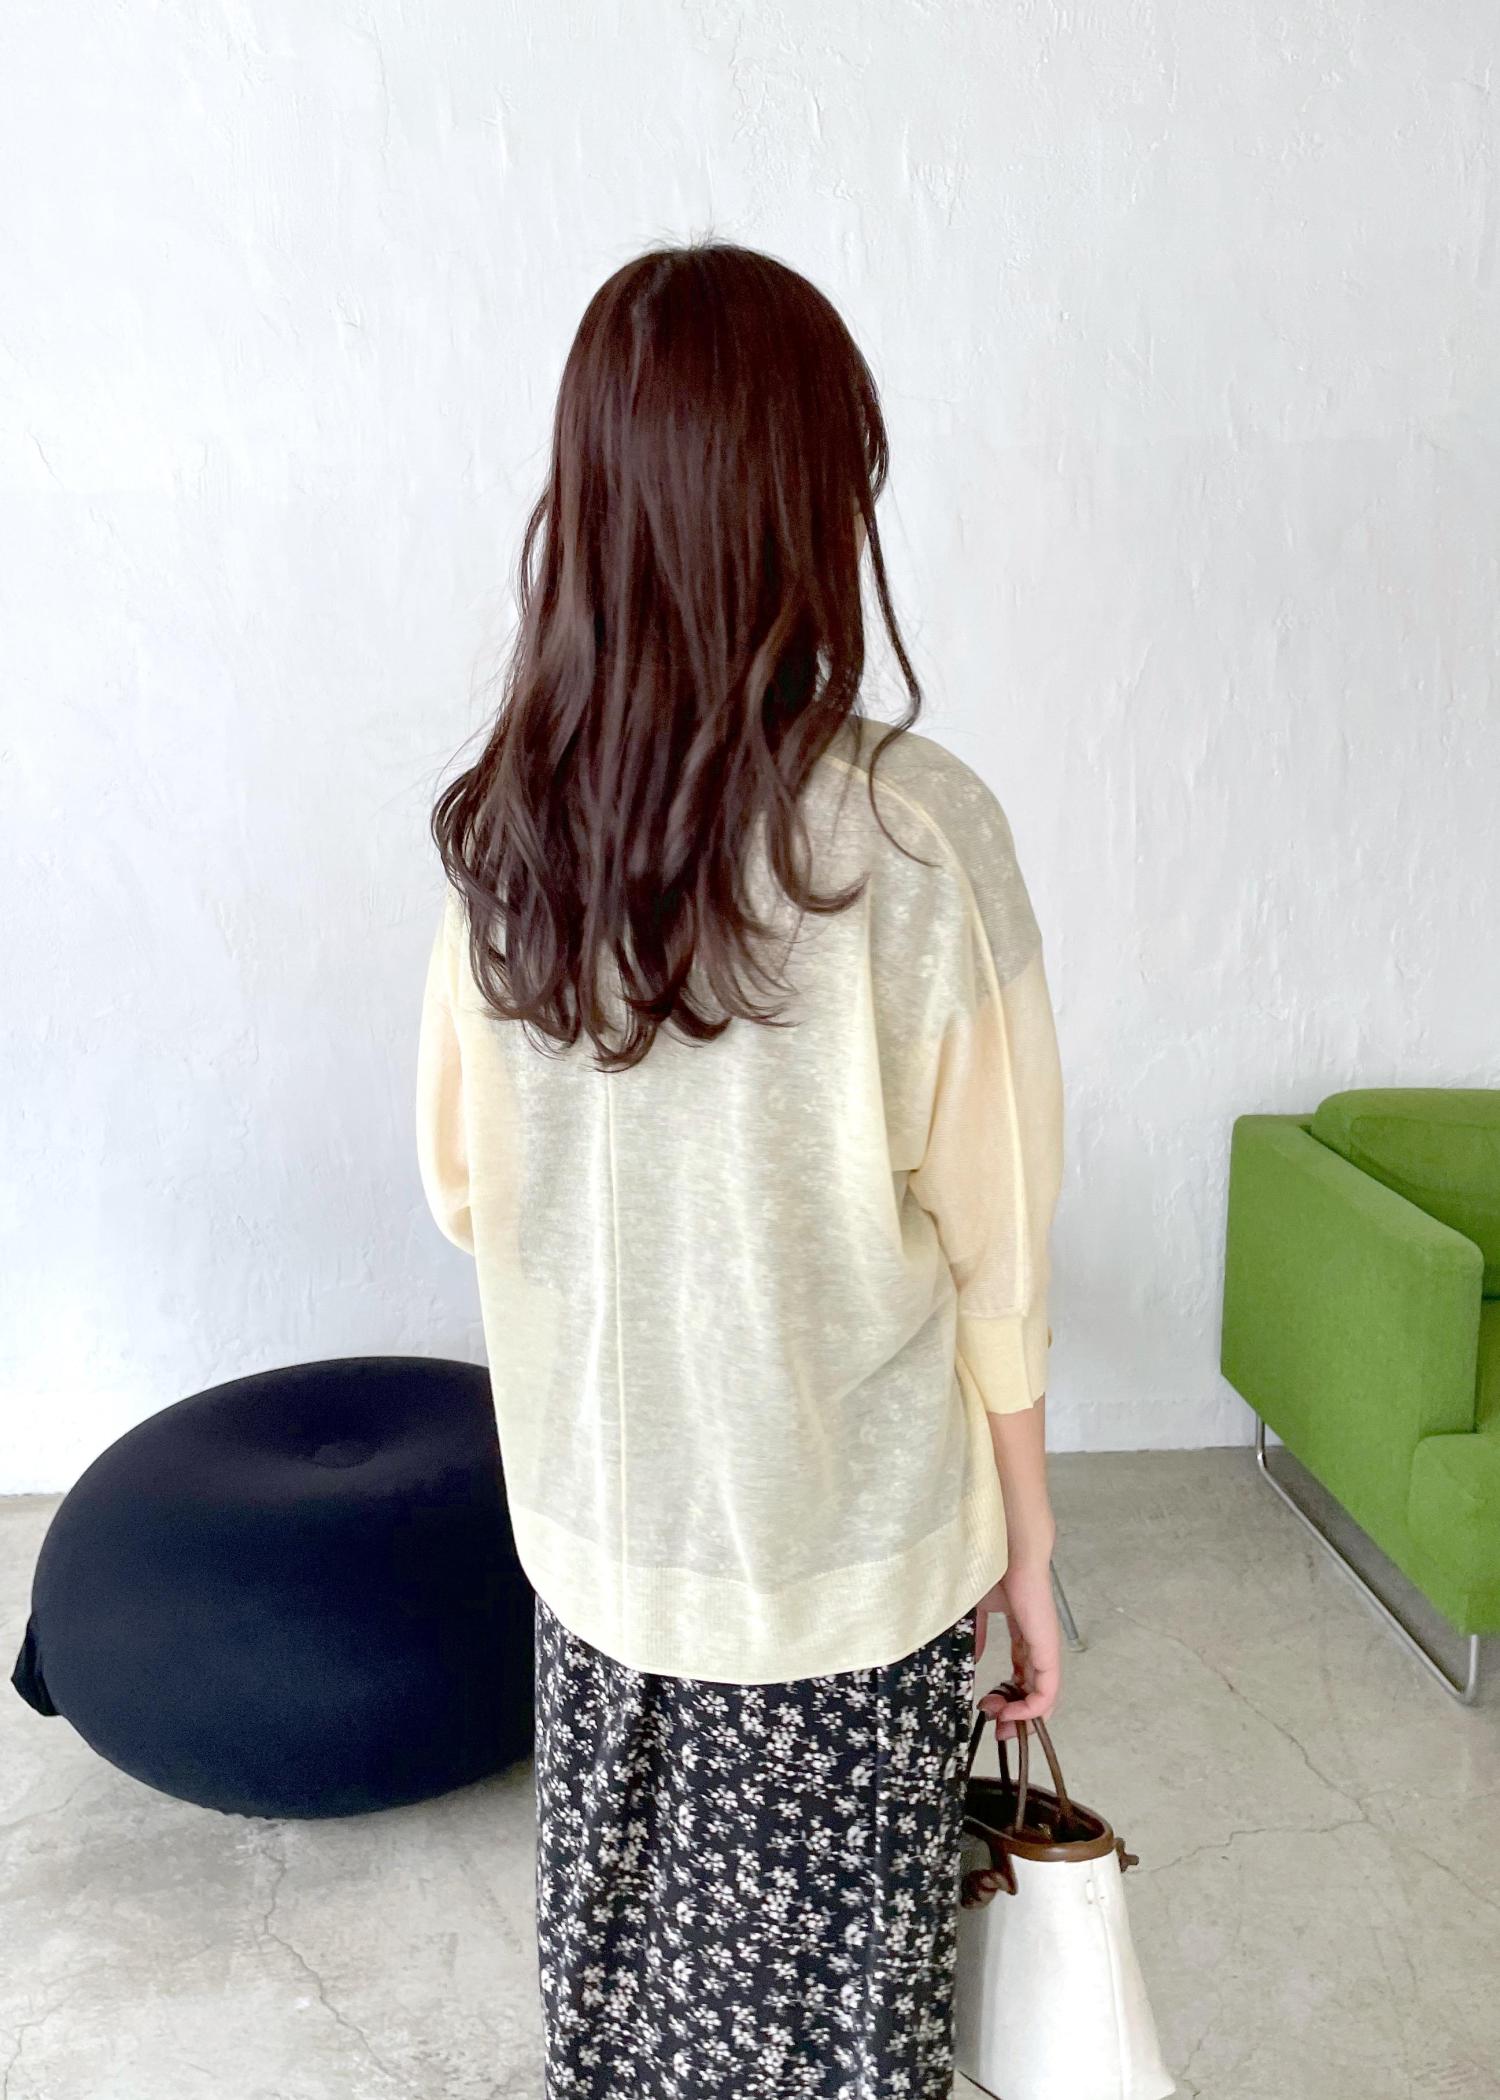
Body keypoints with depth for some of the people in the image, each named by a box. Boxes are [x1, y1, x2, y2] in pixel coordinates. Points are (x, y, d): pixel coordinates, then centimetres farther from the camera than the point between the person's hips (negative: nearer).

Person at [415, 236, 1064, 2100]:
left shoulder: (503, 828, -9)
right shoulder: (915, 832, -22)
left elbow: (465, 1183, 1)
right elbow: (991, 1248, -14)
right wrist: (1026, 1539, 0)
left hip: (597, 1527, 4)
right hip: (847, 1551, -3)